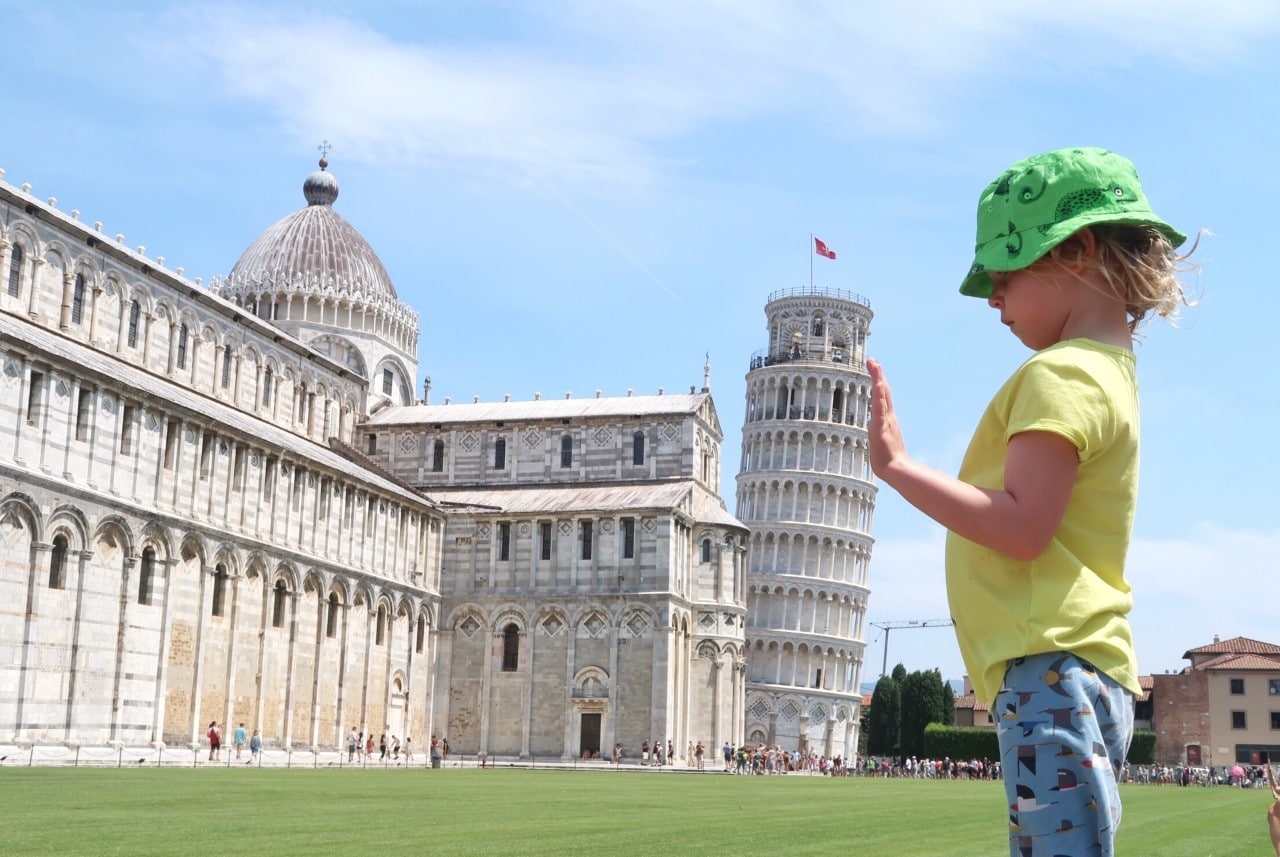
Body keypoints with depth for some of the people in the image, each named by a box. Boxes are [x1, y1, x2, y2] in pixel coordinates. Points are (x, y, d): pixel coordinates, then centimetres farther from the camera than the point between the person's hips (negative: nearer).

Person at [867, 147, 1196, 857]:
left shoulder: (1059, 374, -9)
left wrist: (895, 465, -18)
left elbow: (1023, 527, -20)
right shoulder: (1110, 370, 23)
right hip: (1090, 672, 11)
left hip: (1050, 671, -11)